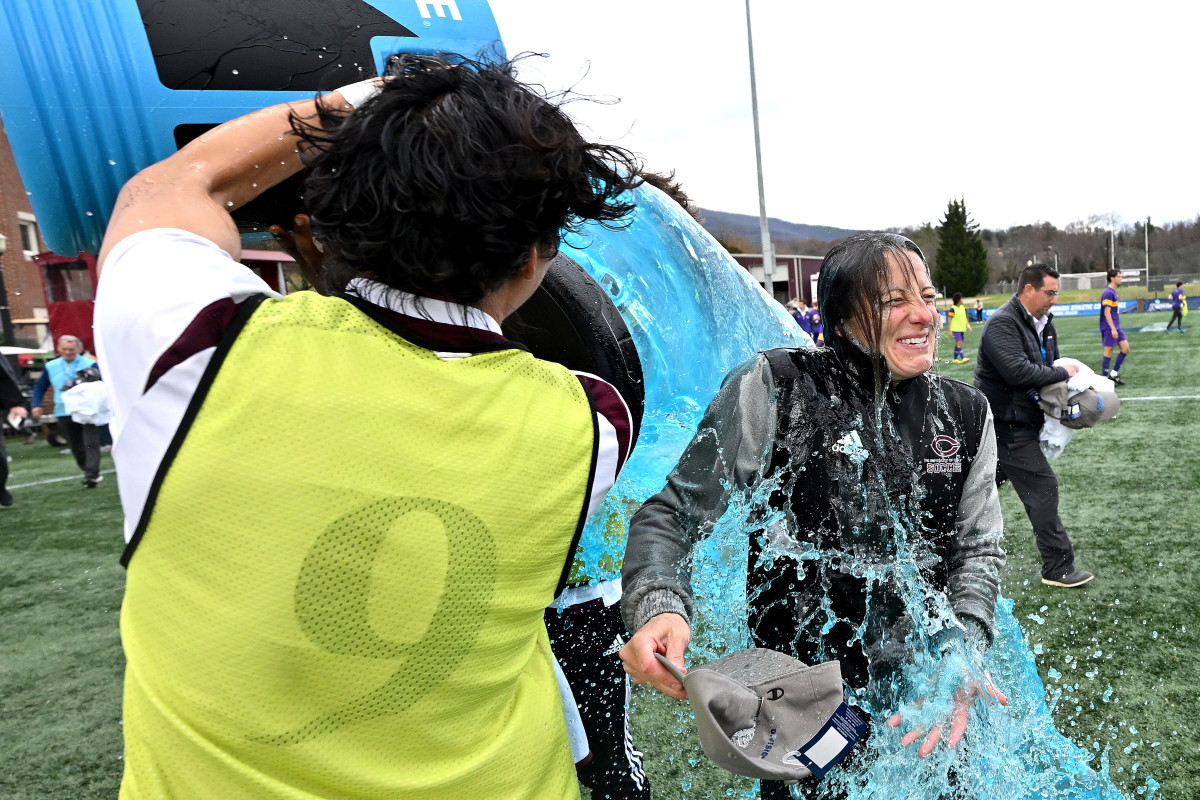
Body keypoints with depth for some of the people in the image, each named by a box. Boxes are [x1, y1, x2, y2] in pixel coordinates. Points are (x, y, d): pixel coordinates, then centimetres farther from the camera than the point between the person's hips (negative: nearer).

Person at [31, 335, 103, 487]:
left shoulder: (90, 364, -4)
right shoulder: (51, 366, 10)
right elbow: (39, 387, 19)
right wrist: (36, 405, 7)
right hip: (64, 413, 5)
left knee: (90, 443, -11)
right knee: (76, 447, 9)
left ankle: (91, 475, -13)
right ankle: (90, 474, 21)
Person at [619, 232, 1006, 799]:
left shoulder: (966, 413, 0)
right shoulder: (773, 390, -15)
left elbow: (978, 547, 5)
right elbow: (673, 513, -13)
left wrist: (960, 657, -12)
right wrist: (658, 607, -31)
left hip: (923, 694, 4)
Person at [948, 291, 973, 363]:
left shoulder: (962, 307, 12)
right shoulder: (953, 309, -9)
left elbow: (964, 317, 19)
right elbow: (949, 320, -8)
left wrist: (968, 325, 8)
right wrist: (950, 330, -12)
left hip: (962, 328, 7)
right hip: (956, 329, -7)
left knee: (957, 344, 10)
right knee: (959, 343, -15)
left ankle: (955, 359, 15)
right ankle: (963, 358, -21)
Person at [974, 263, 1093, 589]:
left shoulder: (1043, 323, 11)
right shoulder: (1003, 324, -19)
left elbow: (1052, 365, 18)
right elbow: (1018, 371, -30)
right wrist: (1062, 373, -17)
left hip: (1018, 422, 10)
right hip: (1007, 424, -10)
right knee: (1042, 487, -6)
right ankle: (1058, 567, 5)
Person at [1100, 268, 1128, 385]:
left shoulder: (1113, 292, 14)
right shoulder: (1108, 293, -14)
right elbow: (1107, 312, -19)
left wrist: (1116, 328, 23)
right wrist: (1113, 329, -22)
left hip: (1116, 327, 9)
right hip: (1109, 328, -9)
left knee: (1125, 348, 5)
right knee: (1108, 352, -3)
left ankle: (1113, 374, 11)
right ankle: (1104, 378, 5)